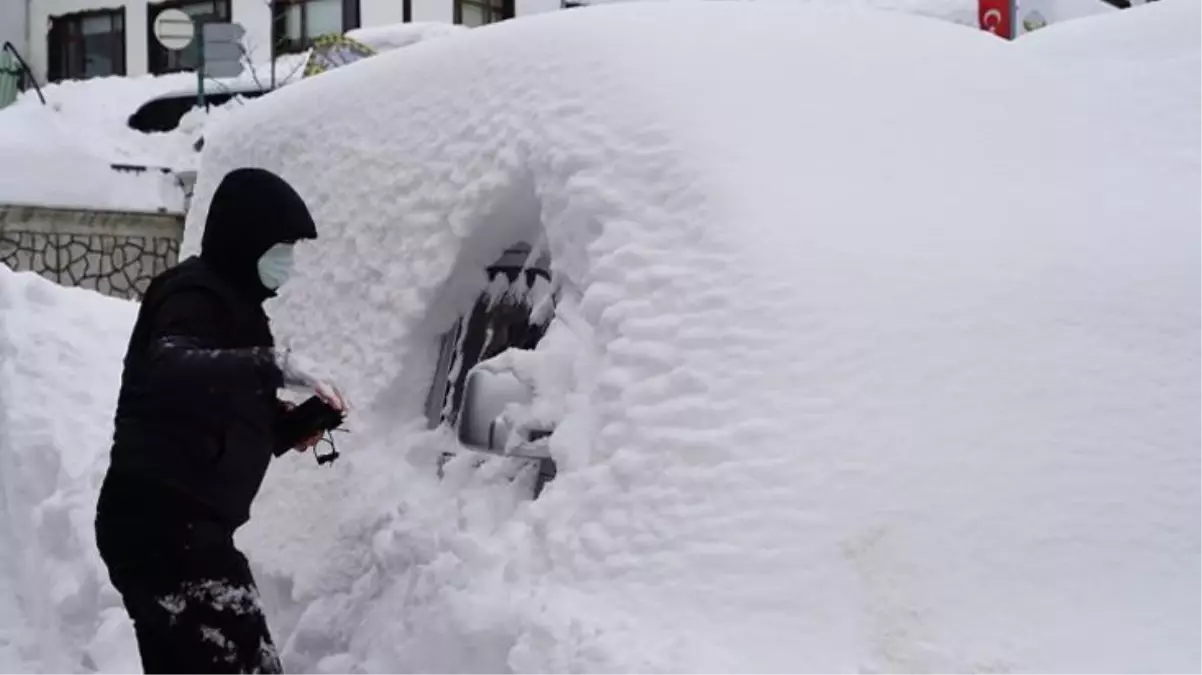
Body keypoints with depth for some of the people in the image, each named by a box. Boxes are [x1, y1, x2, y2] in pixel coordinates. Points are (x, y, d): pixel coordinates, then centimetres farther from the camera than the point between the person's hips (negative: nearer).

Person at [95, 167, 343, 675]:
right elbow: (166, 370, -33)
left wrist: (287, 427, 8)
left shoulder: (229, 299, 20)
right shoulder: (198, 295, -11)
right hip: (164, 524, -10)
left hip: (176, 525, 10)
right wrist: (272, 365, -43)